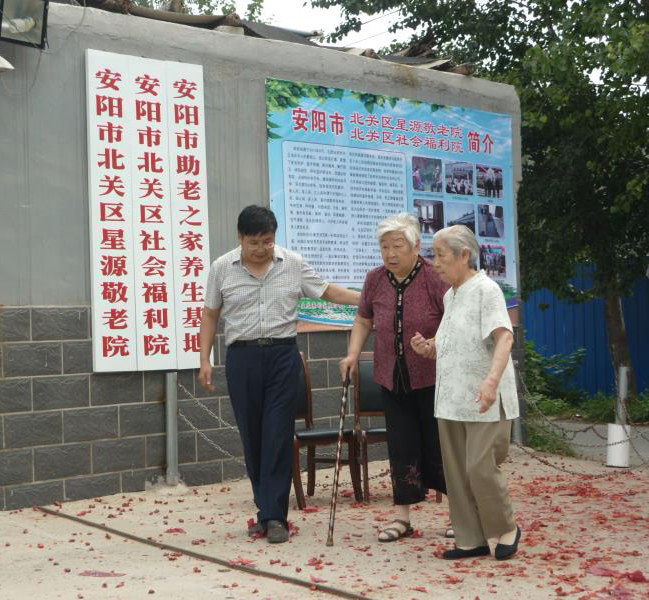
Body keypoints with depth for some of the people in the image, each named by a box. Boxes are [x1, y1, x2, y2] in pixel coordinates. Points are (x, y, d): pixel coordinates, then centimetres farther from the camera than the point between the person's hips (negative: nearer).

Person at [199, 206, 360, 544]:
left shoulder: (293, 264, 2)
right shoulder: (222, 268, 2)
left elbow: (327, 291, 9)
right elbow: (210, 316, 7)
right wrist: (205, 361, 2)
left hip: (282, 354, -1)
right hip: (242, 356, 1)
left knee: (278, 435, -5)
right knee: (252, 436, 6)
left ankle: (274, 515, -2)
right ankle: (266, 509, 18)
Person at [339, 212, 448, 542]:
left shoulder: (435, 278, -12)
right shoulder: (375, 279, 3)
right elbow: (363, 320, 16)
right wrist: (353, 354, 4)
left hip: (431, 377, -4)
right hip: (392, 379, 4)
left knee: (439, 443, 3)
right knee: (401, 446, 6)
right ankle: (402, 516, 15)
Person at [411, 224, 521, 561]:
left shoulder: (486, 289, -9)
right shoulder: (450, 296, 16)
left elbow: (504, 337, -22)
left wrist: (492, 380, -36)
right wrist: (428, 349, 4)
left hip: (484, 401, -8)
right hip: (451, 399, 8)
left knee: (480, 468, -9)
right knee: (457, 472, 8)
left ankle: (506, 529, 13)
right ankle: (471, 539, 18)